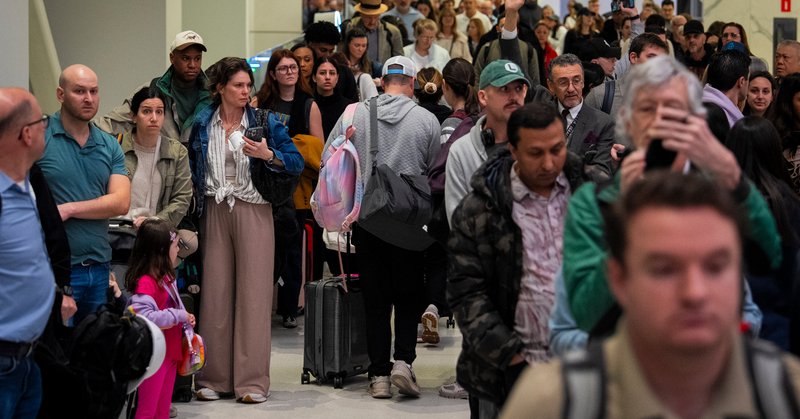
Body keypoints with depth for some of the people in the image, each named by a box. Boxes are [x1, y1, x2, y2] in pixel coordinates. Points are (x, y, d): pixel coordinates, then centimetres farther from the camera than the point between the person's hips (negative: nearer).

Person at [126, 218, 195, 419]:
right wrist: (179, 316, -24)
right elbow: (145, 316, -32)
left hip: (170, 352, 9)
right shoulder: (145, 282, -21)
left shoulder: (166, 278, 9)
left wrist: (186, 320, 6)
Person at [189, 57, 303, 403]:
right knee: (215, 292, 1)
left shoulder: (265, 122, 2)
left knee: (253, 293, -4)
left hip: (253, 210, -2)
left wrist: (269, 155, -17)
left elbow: (297, 163, -1)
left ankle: (253, 381, -1)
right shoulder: (202, 124, 7)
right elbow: (191, 167, 22)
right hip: (214, 212, 2)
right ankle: (213, 377, 9)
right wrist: (197, 195, 11)